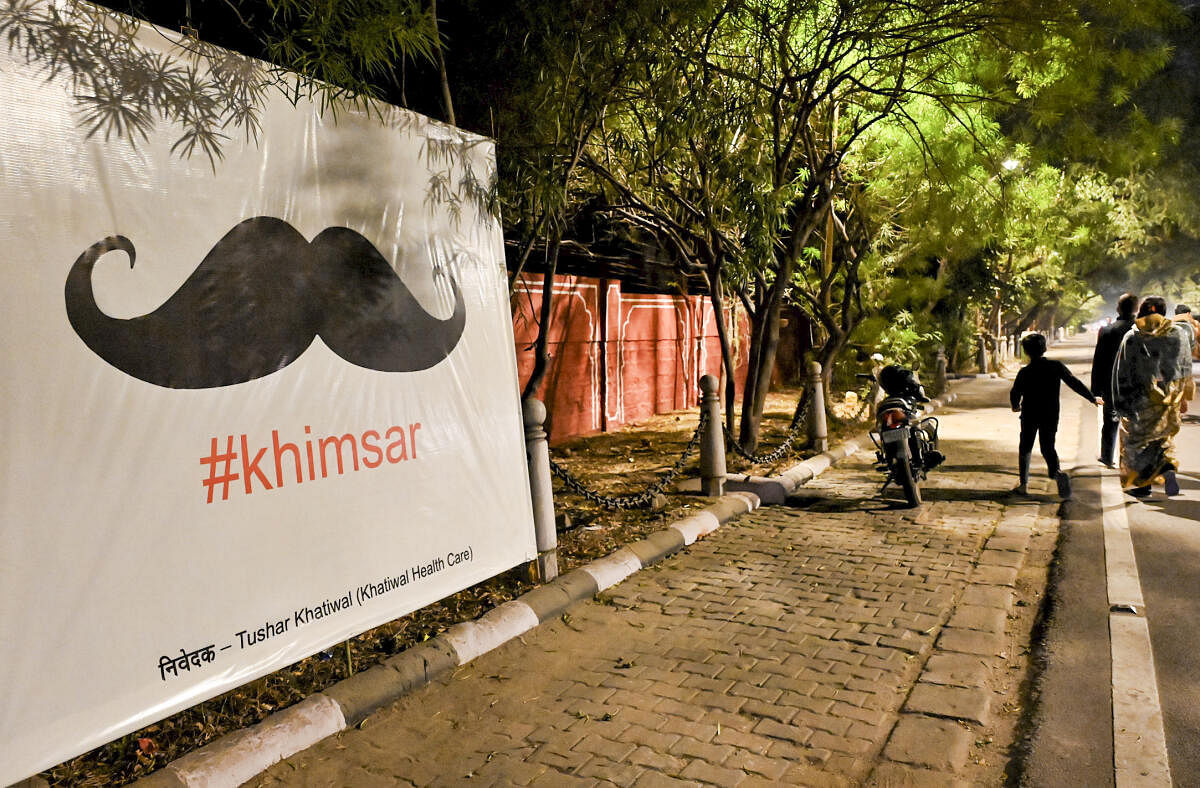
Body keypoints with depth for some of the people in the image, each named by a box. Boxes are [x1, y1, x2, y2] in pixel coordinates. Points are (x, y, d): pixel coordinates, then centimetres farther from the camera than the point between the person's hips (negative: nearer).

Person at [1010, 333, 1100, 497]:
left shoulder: (1025, 372, -11)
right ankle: (1057, 473, -17)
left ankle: (1024, 484, 11)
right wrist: (1092, 398, 10)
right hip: (1051, 415, 2)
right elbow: (1075, 383, -2)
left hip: (1029, 416, -2)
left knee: (1025, 448, 12)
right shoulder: (1056, 366, -6)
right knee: (1048, 447, 12)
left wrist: (1016, 406, 18)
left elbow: (1015, 394, -4)